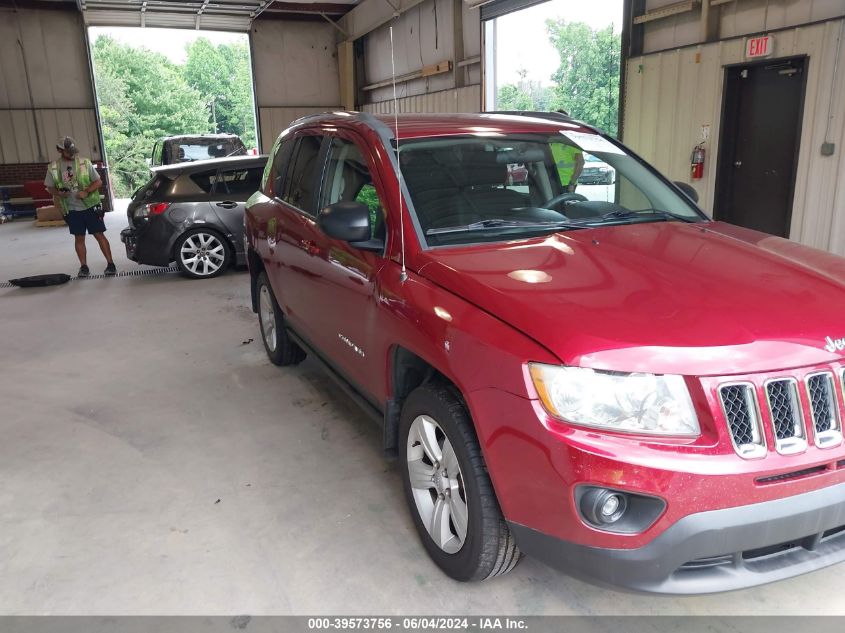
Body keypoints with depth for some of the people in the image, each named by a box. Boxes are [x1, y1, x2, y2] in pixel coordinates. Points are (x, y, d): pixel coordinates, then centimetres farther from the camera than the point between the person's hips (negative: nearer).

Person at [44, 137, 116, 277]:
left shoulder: (84, 162, -4)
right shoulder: (53, 167, 1)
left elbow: (98, 181, -3)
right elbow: (49, 187, 9)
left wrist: (86, 192, -19)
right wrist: (58, 193, -13)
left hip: (90, 206, -2)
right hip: (72, 210, 2)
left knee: (99, 235, -1)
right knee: (79, 238, 7)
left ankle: (110, 264, 3)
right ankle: (83, 267, 14)